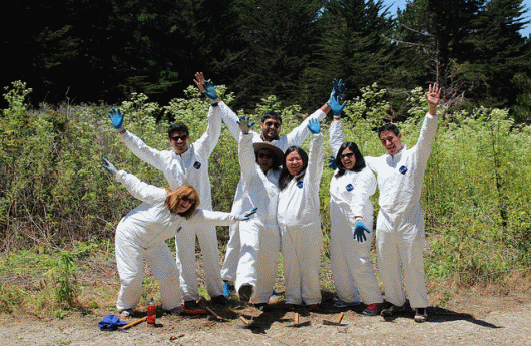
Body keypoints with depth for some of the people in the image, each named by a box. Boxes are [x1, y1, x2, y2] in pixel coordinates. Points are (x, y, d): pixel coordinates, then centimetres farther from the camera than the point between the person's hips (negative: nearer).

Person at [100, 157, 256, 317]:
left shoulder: (189, 216, -7)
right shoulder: (160, 197, -22)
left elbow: (212, 217, -14)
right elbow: (138, 187, -11)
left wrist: (235, 218, -24)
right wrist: (117, 173, -9)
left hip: (155, 245, 6)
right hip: (130, 236, -6)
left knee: (170, 273, -2)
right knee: (133, 276, -8)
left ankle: (172, 305, 20)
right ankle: (126, 306, 18)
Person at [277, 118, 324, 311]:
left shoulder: (310, 176, 6)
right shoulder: (283, 180, 20)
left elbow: (316, 158, -9)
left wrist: (316, 136, -22)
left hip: (307, 228, -4)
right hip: (286, 230, 4)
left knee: (309, 265, 0)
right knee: (290, 266, 8)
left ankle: (312, 299, 12)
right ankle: (292, 298, 18)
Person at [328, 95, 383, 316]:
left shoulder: (365, 175, -10)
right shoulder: (340, 172, 11)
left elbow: (360, 198, -27)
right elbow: (335, 142, 21)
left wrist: (358, 219, -43)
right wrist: (336, 116, 21)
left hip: (357, 225, -8)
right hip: (338, 225, 8)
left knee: (359, 264, -7)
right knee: (338, 263, 11)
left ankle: (373, 301, 6)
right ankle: (348, 297, 27)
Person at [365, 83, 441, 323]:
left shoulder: (414, 156, 0)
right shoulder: (380, 162, 14)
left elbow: (427, 136, -16)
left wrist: (432, 109, -28)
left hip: (409, 222, -4)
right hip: (385, 222, 5)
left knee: (413, 266, 2)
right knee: (386, 266, 10)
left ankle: (420, 305, 18)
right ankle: (395, 301, 27)